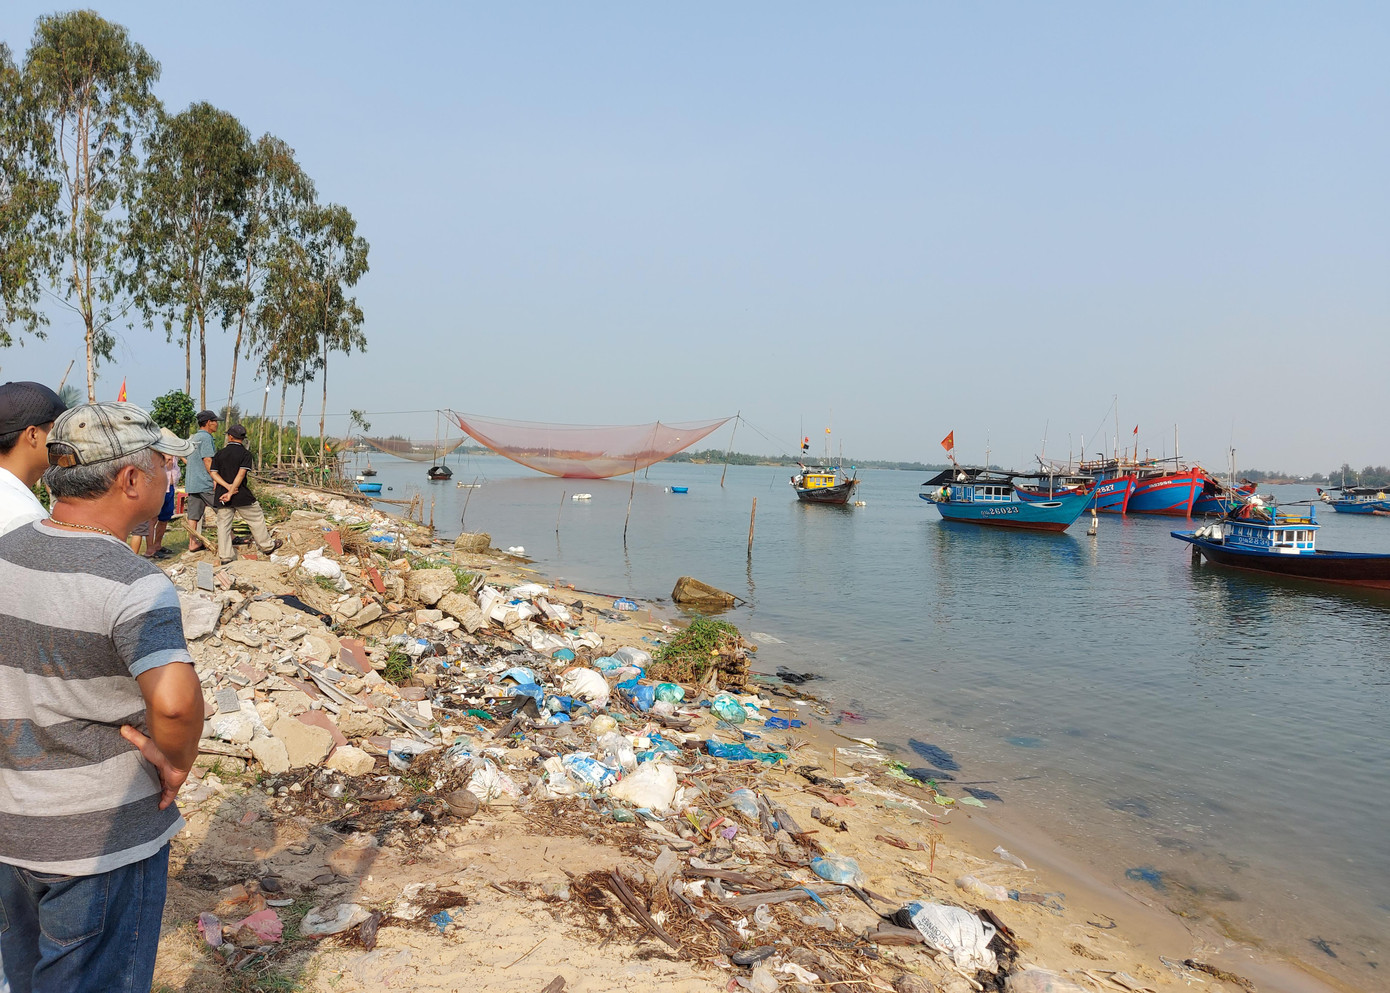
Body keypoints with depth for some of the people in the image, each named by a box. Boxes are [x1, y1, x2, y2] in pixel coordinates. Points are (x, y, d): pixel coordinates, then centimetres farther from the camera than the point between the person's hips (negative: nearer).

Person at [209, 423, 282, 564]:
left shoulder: (219, 454, 6)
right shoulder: (245, 454, -5)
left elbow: (214, 474, -2)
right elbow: (241, 474, -16)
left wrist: (227, 486, -11)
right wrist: (231, 492, -16)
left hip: (221, 495, 3)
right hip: (241, 496, -3)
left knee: (223, 524, 7)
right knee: (257, 519, 13)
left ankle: (225, 556, 7)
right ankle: (266, 546, 25)